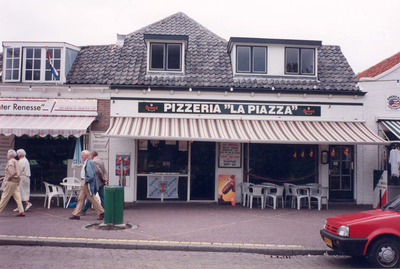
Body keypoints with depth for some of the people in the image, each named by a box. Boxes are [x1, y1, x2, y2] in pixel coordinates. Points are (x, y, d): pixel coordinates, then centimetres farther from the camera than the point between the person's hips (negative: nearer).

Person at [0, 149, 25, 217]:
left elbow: (12, 172, -21)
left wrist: (8, 178, -9)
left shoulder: (10, 162, -10)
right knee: (17, 196, 4)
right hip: (17, 182, 8)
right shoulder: (16, 162, 17)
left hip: (11, 181, -8)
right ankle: (21, 211, -2)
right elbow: (19, 172, 19)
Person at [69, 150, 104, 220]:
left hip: (87, 183, -10)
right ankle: (76, 214, 14)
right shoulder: (86, 162, 15)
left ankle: (101, 212, 1)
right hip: (84, 183, 10)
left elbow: (91, 174, -23)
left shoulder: (89, 162, -16)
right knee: (81, 198, 10)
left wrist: (86, 181, -19)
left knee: (92, 198, -6)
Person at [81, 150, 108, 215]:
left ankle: (84, 210, 11)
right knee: (102, 197, 7)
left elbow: (99, 171, -20)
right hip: (101, 183, 8)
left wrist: (103, 178, -8)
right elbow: (105, 171, 8)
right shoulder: (101, 161, 13)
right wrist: (105, 177, -7)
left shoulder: (94, 161, -14)